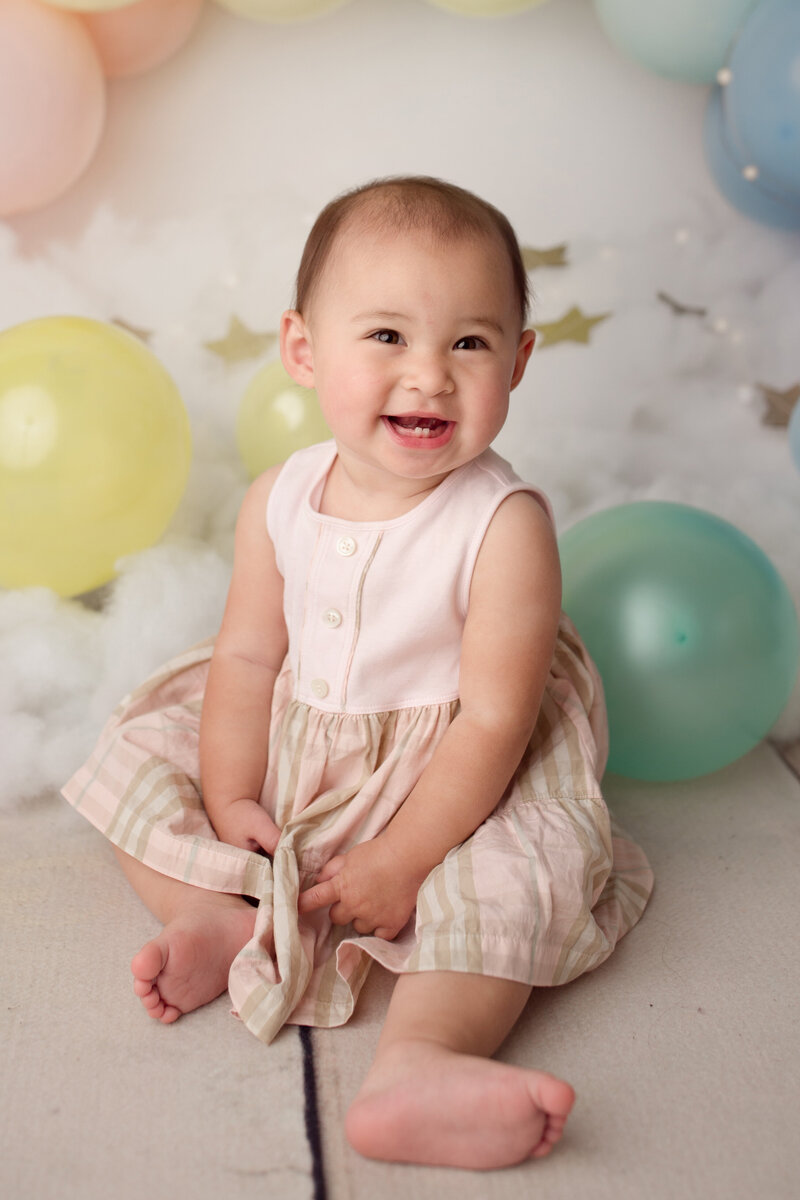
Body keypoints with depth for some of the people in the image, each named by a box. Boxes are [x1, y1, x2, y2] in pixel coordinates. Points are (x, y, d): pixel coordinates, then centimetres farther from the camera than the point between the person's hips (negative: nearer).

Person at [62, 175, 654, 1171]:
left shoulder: (504, 526, -24)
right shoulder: (279, 500, -10)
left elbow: (492, 722, -22)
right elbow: (249, 654, -2)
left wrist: (401, 860, -22)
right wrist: (229, 800, -9)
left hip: (446, 781, -4)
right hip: (287, 752, 5)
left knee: (513, 883, -28)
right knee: (139, 760, 0)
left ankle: (419, 1063, -38)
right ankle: (225, 920, -13)